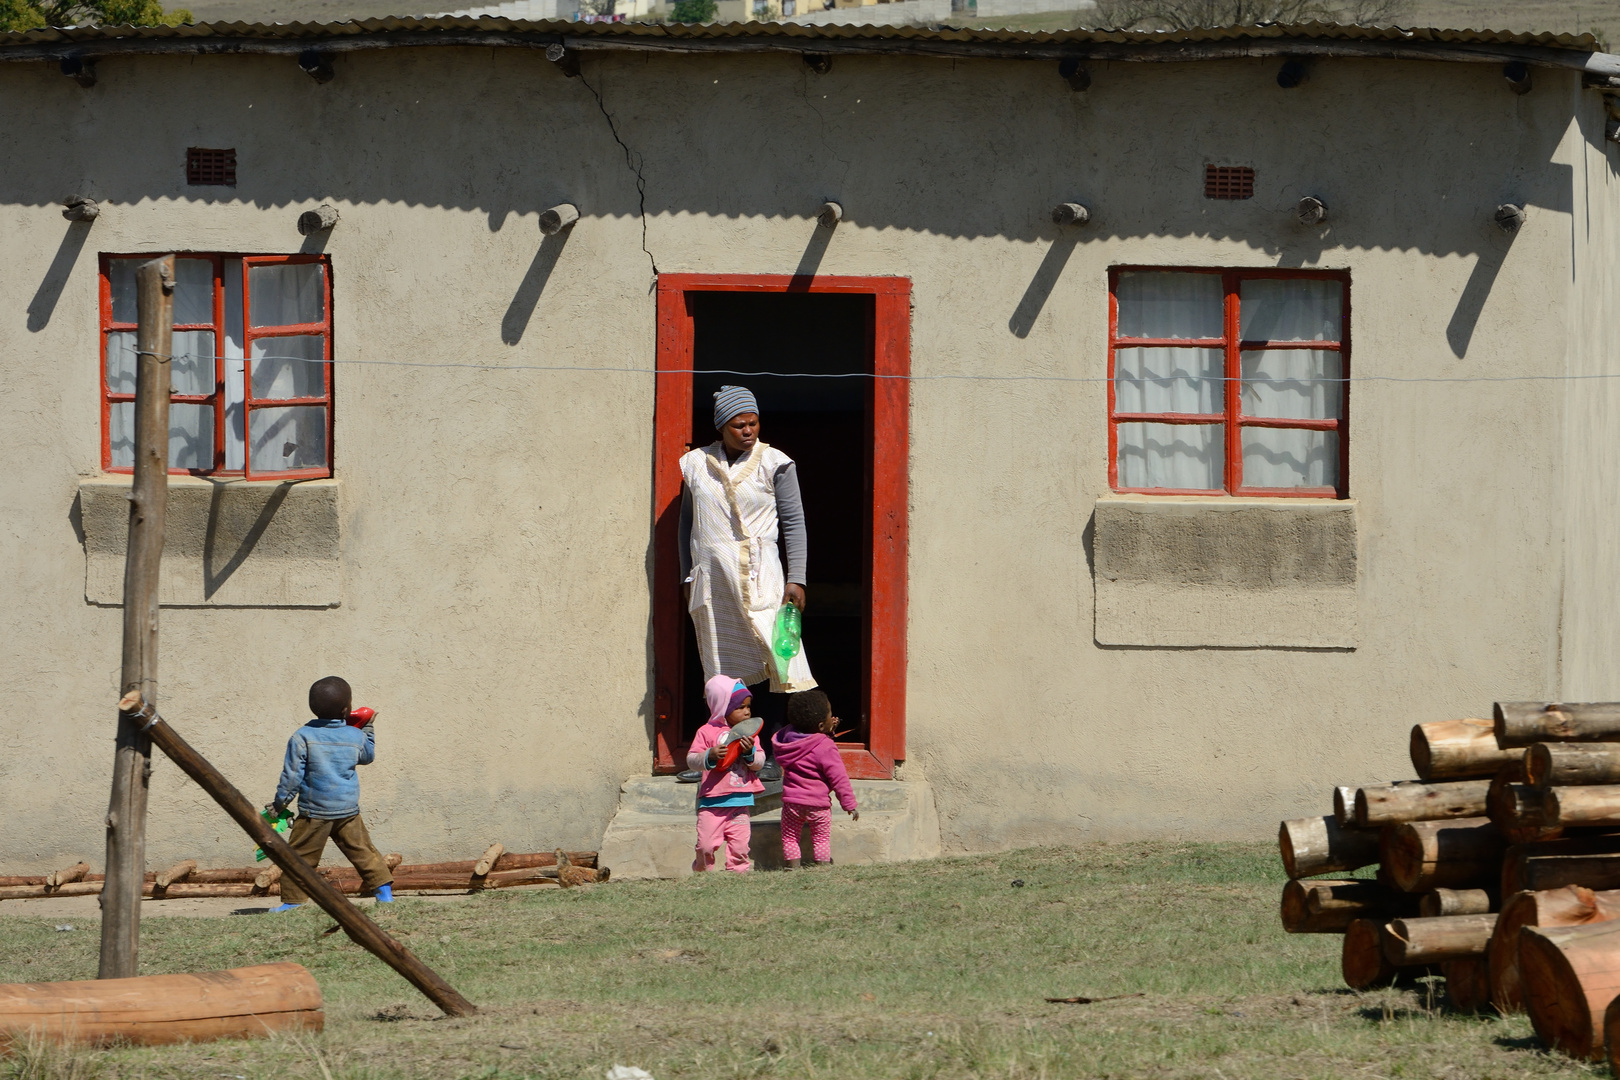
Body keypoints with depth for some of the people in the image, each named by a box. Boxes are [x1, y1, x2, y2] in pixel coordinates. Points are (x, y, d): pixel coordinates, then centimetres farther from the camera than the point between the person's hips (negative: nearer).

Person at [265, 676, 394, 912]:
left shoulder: (302, 737, -10)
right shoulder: (356, 736, 0)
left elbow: (292, 776, -8)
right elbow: (368, 756, 23)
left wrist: (279, 804, 3)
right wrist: (368, 730, 37)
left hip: (315, 812, -3)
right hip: (348, 810, 3)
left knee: (300, 856, 4)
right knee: (362, 850, 12)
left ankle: (292, 900, 6)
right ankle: (383, 888, 10)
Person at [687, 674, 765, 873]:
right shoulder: (707, 732, -1)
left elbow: (760, 763, 6)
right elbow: (691, 760, -5)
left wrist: (750, 752, -15)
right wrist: (709, 756, -23)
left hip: (741, 800, 3)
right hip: (712, 800, -3)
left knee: (739, 845, -1)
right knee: (706, 845, -5)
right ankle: (702, 873, 15)